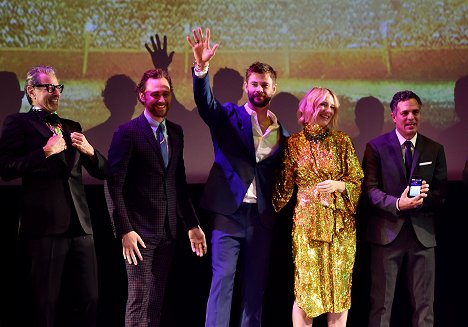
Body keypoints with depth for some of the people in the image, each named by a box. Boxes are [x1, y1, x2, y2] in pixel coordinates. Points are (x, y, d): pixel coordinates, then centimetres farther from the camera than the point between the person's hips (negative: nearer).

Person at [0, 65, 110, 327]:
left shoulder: (72, 127, 22)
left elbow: (104, 172, 19)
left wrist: (89, 151, 0)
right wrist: (45, 152, -13)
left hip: (80, 225, 5)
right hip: (46, 225, -5)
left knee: (90, 299, 4)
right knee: (46, 303, 1)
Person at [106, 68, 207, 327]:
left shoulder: (176, 132, 12)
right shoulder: (127, 133, -8)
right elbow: (114, 186, -11)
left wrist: (192, 225, 14)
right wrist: (124, 230, -17)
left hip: (167, 231, 6)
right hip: (140, 231, -6)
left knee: (156, 301, 10)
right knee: (140, 300, -5)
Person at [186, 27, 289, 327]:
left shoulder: (282, 132, 12)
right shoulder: (228, 116, 2)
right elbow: (205, 101, -17)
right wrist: (201, 68, -35)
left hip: (262, 218, 3)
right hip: (229, 212, -3)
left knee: (255, 287, 8)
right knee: (223, 281, -6)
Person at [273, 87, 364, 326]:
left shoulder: (342, 141, 5)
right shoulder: (294, 143, 2)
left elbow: (358, 180, 3)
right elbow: (284, 185, 7)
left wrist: (339, 185, -14)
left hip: (340, 222, 1)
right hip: (307, 221, -1)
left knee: (340, 285, 4)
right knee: (306, 286, -1)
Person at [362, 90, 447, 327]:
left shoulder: (435, 149, 10)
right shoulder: (376, 147, 2)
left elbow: (442, 193, 8)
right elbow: (370, 189, -5)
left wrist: (425, 196, -14)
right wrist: (397, 204, -21)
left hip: (422, 234, 2)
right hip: (387, 233, -2)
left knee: (424, 305, 7)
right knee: (381, 303, 2)